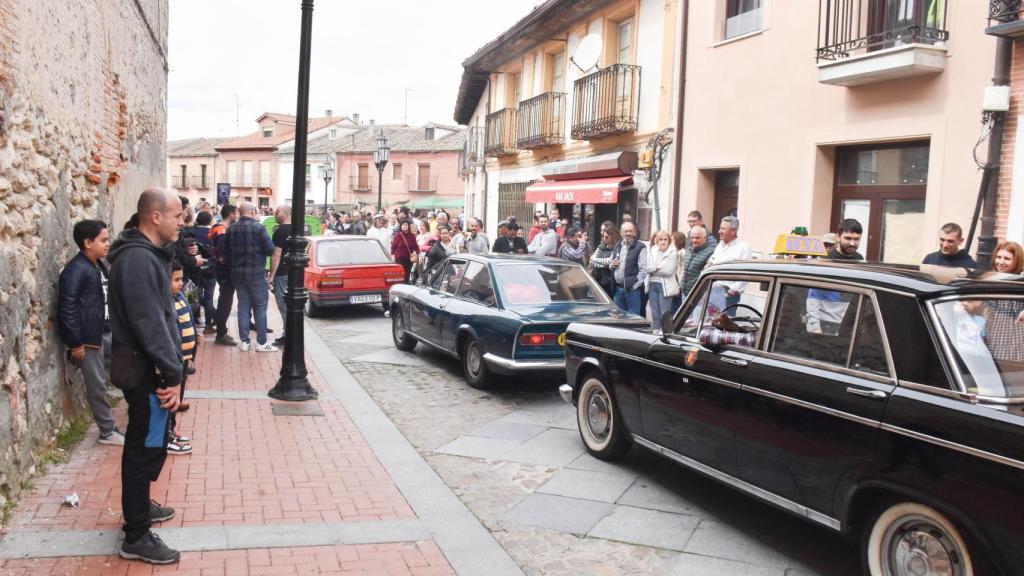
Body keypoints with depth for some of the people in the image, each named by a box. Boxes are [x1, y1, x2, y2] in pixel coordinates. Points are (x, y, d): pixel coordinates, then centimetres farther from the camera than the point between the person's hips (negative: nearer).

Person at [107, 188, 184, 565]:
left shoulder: (150, 253, 11)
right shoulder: (138, 259, -22)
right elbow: (149, 324, -26)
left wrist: (172, 368, 12)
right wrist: (173, 373, -21)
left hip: (147, 366, 10)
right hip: (146, 370, -10)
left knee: (146, 444, 22)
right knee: (146, 448, -2)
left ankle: (139, 507, 39)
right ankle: (136, 537, 8)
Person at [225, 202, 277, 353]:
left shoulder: (231, 229, 3)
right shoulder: (258, 228, -13)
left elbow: (226, 251, 7)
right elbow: (270, 249, -13)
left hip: (237, 273, 5)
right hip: (256, 273, -5)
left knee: (243, 305, 11)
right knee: (260, 307, 3)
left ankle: (244, 341, 11)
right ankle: (262, 342, 3)